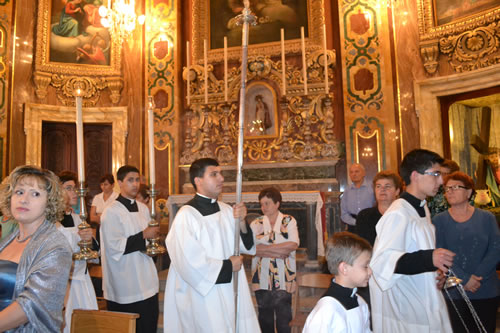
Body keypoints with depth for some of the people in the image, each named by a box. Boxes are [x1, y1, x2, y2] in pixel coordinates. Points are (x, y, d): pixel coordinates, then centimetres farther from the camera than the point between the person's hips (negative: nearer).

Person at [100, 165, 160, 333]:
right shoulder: (111, 212, -12)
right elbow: (114, 247, -19)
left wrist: (153, 235, -1)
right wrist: (143, 236, -17)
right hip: (124, 286, -6)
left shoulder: (144, 209, 9)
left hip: (146, 282, 6)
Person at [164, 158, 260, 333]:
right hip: (205, 298, -6)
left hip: (232, 294, 6)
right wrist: (228, 266, -9)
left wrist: (241, 222, -13)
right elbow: (192, 264, -21)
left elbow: (246, 245, 6)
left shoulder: (227, 210, 3)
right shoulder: (187, 215, -17)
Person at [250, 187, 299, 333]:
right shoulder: (256, 224, 3)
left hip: (283, 278, -1)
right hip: (262, 278, 2)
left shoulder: (289, 221, 1)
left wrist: (265, 248, -14)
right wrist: (280, 251, -15)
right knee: (265, 318, 15)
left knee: (284, 320, 5)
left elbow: (294, 244, -14)